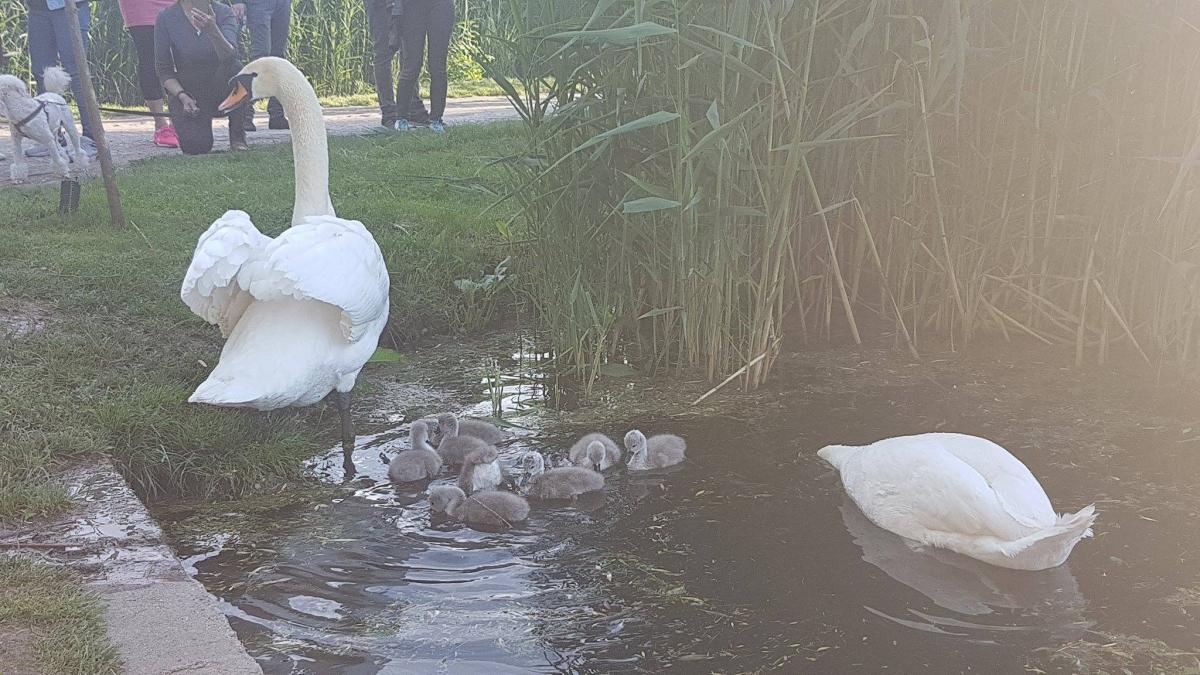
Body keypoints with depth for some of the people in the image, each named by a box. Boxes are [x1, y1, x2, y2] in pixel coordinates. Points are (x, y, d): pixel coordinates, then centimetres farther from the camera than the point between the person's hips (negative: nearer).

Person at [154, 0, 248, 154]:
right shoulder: (166, 17, -10)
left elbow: (229, 56, -29)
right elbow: (163, 69, -4)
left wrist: (212, 30, -46)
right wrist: (182, 96, -19)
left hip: (219, 86, 0)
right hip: (186, 90, 0)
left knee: (234, 68, -34)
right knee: (197, 146, -25)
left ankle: (238, 137, -17)